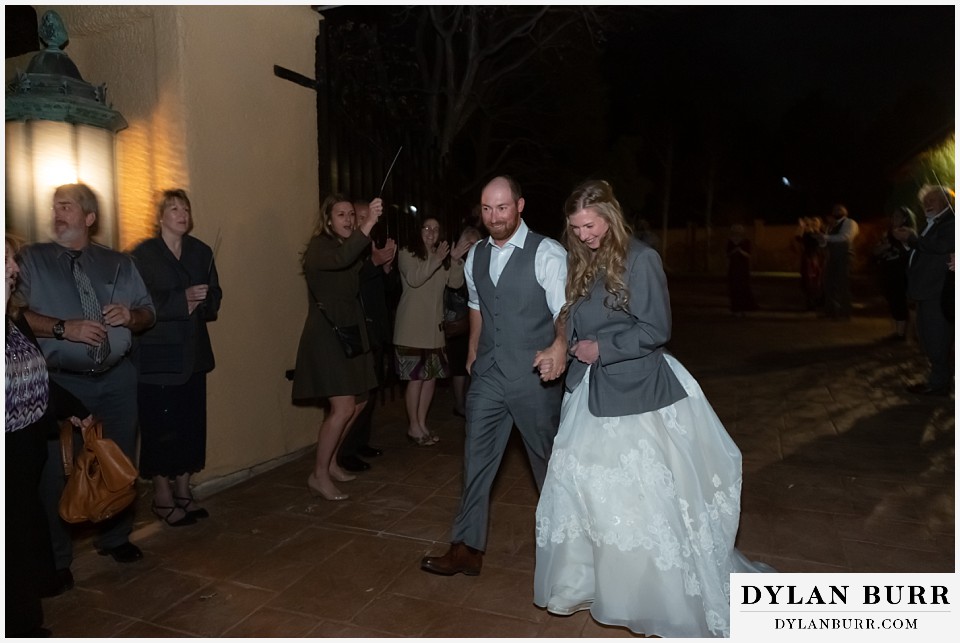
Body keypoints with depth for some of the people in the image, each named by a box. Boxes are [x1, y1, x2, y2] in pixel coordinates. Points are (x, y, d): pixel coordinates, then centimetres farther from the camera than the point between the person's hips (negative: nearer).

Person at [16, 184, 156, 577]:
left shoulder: (119, 263, 11)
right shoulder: (31, 259, 3)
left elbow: (148, 313, 10)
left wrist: (131, 316, -11)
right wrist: (65, 328, -18)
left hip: (117, 379, 3)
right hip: (62, 382, -2)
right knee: (57, 471, 3)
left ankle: (115, 538, 32)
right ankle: (56, 558, 20)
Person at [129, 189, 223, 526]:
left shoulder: (201, 252, 11)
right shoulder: (143, 254, -4)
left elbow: (214, 299, 11)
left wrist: (200, 302, -10)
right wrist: (182, 300, -20)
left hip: (193, 352, 5)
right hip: (156, 355, -5)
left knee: (192, 423, 6)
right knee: (160, 426, -1)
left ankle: (183, 490, 20)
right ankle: (162, 496, 13)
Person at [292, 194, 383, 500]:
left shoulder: (353, 248, 11)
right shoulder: (319, 247, -13)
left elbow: (363, 287, 8)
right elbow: (342, 259, -37)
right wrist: (370, 222, -41)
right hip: (326, 335, -9)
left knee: (358, 403, 13)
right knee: (343, 407, -13)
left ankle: (330, 462, 28)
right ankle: (318, 476, 0)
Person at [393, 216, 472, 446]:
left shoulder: (442, 258, 16)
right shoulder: (407, 254, 0)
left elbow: (455, 282, 3)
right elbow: (414, 279, -18)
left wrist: (456, 260, -13)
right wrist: (436, 260, -22)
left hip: (434, 326, 6)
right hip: (412, 327, -6)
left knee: (432, 375, 7)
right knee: (416, 377, -7)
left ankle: (422, 423, 19)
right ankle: (413, 427, 5)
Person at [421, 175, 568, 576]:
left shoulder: (547, 253, -13)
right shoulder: (475, 256, 7)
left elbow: (565, 311, -19)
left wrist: (559, 348, -38)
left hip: (534, 376, -5)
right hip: (488, 375, 5)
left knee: (547, 460, 13)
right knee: (477, 459, 7)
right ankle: (467, 549, 19)